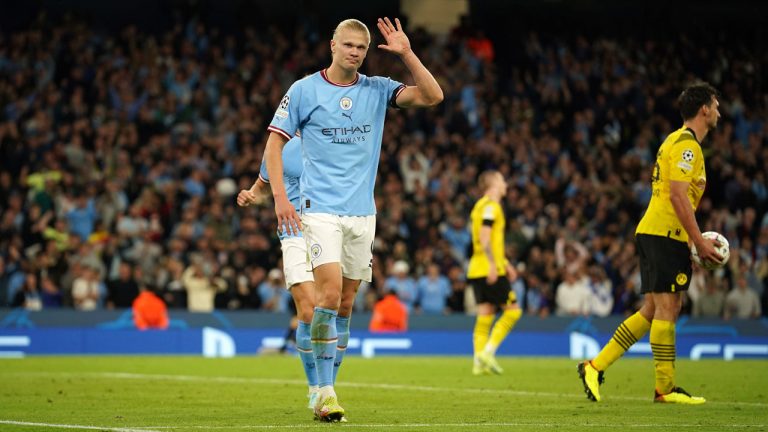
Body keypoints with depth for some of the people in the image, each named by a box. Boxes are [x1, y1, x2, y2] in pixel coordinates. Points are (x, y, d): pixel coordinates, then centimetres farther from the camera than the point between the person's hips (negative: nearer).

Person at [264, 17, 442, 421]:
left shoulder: (377, 89, 6)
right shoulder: (304, 90, -1)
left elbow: (432, 96, -4)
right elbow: (274, 142, 1)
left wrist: (406, 54, -11)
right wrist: (280, 197, -8)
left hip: (362, 213, 4)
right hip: (320, 209, -4)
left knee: (345, 304, 7)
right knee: (330, 291, -18)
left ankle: (325, 387, 17)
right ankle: (324, 391, -13)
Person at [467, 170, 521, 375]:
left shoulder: (481, 205, 21)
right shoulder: (491, 205, -9)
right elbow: (484, 237, -20)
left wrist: (505, 263, 28)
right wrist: (493, 264, -24)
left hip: (477, 271, 9)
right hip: (490, 270, -9)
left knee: (485, 315, 6)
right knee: (512, 310, -4)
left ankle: (479, 362, 0)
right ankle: (488, 351, -11)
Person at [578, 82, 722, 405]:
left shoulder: (679, 141, 21)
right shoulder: (686, 143, -10)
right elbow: (678, 196, -18)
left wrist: (695, 237, 21)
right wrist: (699, 240, -17)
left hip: (653, 232, 10)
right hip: (666, 234, -10)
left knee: (653, 310, 10)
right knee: (666, 308, -8)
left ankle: (596, 366, 9)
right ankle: (665, 388, -6)